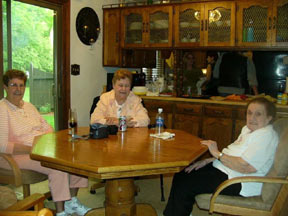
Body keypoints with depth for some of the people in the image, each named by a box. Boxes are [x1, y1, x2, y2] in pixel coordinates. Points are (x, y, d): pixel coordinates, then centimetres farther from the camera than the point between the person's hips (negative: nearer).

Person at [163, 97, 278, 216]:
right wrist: (207, 161, 4)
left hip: (239, 183, -10)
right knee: (181, 175, 6)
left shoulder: (266, 136, -18)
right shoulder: (248, 129, 11)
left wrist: (217, 153, -17)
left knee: (184, 186, -17)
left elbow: (245, 167, -27)